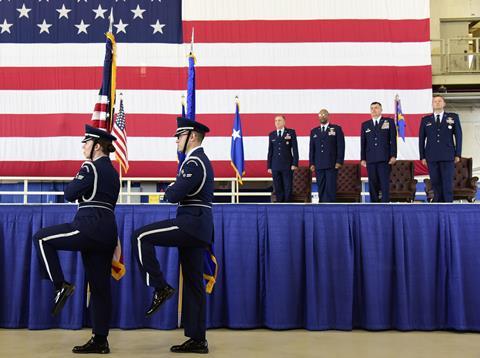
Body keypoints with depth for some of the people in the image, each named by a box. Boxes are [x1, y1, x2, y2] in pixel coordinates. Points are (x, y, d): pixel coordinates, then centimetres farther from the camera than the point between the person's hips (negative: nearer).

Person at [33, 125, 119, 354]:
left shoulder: (91, 167, -7)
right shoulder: (112, 171, 20)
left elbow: (69, 194, -6)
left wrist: (77, 178, 11)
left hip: (90, 227, -9)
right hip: (107, 230, 9)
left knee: (41, 239, 3)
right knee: (100, 286, 8)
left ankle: (61, 286, -4)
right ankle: (100, 340, 11)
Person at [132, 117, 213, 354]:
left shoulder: (194, 162, -11)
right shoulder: (199, 160, 21)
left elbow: (174, 195, -18)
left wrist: (169, 190, 2)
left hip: (191, 223, -10)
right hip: (196, 227, 10)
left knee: (140, 237, -14)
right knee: (193, 284, 9)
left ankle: (160, 287, -8)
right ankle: (197, 340, 11)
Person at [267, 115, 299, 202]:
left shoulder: (291, 132, 3)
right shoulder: (271, 135, 11)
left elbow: (295, 149, -1)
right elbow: (270, 151, 11)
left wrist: (295, 163, -9)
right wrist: (269, 166, 7)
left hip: (287, 165, -2)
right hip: (275, 166, 3)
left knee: (288, 188, -3)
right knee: (278, 189, 3)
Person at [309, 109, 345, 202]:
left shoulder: (336, 129, 7)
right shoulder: (314, 131, 17)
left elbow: (341, 146, 0)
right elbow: (312, 149, 14)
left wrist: (339, 161, -9)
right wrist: (312, 163, 5)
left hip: (332, 165, -3)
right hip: (318, 165, 3)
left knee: (331, 188, -8)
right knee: (321, 188, 1)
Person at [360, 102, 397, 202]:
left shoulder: (389, 122, 9)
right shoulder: (365, 125, 15)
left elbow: (393, 140, 3)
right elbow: (363, 143, 13)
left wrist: (393, 155, -6)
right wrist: (363, 159, 5)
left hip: (384, 158, -2)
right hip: (370, 159, 2)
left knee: (385, 182, -7)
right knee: (372, 183, 1)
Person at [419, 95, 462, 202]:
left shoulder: (453, 117, 9)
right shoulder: (425, 120, 11)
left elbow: (458, 136, 6)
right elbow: (421, 139, 10)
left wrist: (458, 154, -1)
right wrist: (422, 156, 3)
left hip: (448, 156, -1)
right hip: (431, 157, 1)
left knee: (448, 182, -5)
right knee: (435, 182, 2)